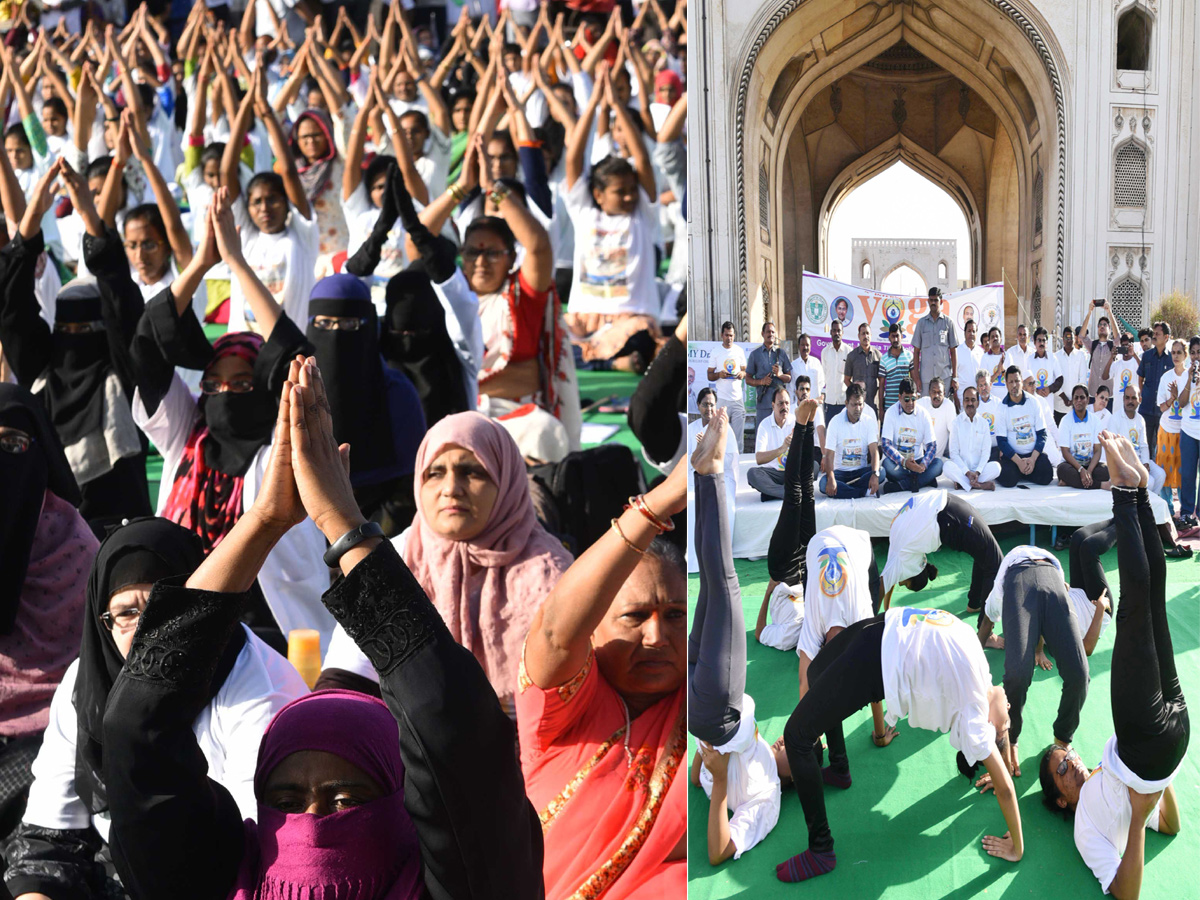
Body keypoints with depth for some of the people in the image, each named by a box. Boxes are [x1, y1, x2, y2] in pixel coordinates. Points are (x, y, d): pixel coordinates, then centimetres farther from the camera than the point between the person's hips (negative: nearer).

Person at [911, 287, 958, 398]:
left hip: (945, 376, -1)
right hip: (926, 376, 1)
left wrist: (954, 377, 0)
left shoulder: (948, 322, 6)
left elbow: (953, 351, 6)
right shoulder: (921, 322, 9)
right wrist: (916, 377, 1)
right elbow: (916, 351, 8)